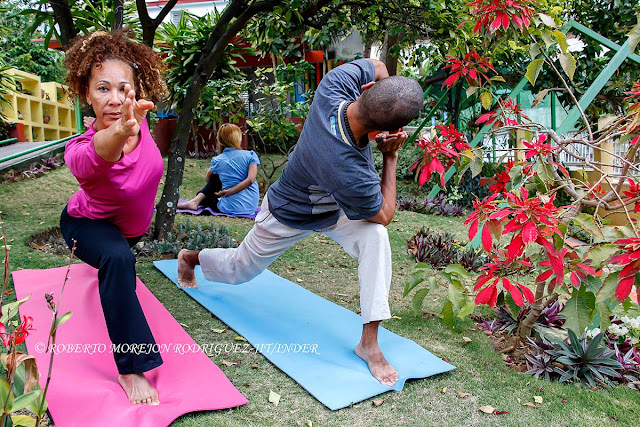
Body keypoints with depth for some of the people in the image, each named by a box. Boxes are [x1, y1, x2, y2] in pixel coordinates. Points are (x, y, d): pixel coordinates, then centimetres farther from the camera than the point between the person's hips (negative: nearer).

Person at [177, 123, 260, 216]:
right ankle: (197, 200, 4)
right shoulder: (251, 155, -5)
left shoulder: (217, 160, -3)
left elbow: (208, 179, 15)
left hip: (231, 207, -2)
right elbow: (250, 180, -18)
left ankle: (198, 199, 6)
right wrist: (229, 191, -14)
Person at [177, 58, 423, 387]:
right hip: (291, 215, -6)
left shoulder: (335, 83, -31)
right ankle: (190, 257, 53)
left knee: (375, 238, -21)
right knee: (239, 270, 18)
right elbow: (384, 214, -26)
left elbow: (377, 66, -6)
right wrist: (390, 157, -21)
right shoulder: (350, 174, -47)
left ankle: (369, 341, -6)